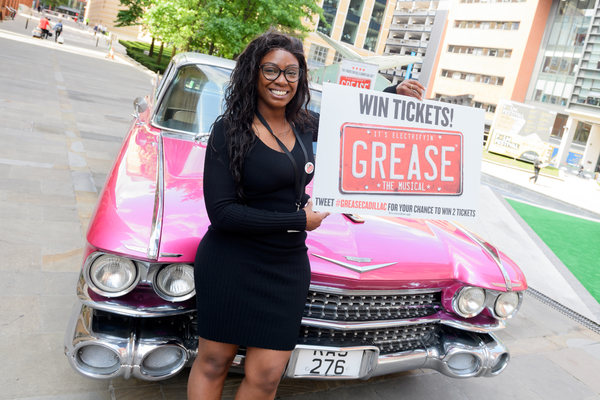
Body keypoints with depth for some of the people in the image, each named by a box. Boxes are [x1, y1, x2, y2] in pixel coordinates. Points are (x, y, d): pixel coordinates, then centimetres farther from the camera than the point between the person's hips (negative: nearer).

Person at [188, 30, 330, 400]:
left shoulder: (305, 125, 4)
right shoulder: (230, 130, -11)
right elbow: (221, 212, -18)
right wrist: (299, 221, -15)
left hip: (288, 268, 4)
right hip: (231, 266, -4)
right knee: (214, 363, 11)